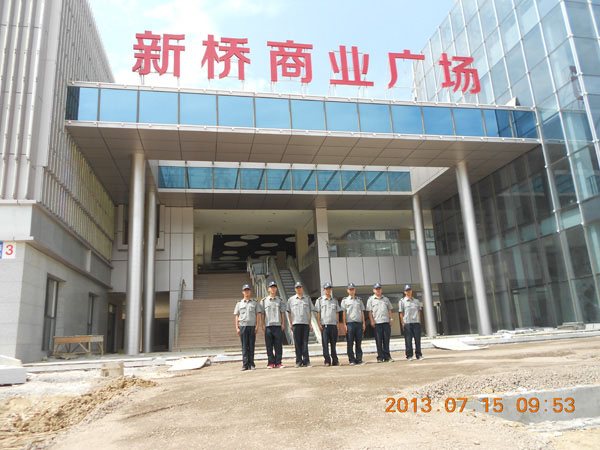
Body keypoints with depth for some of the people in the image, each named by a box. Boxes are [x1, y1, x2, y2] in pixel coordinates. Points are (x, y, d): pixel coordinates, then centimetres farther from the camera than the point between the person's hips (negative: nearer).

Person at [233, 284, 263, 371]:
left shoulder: (255, 303, 11)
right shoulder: (239, 303, 14)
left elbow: (258, 315, 7)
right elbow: (237, 316, 11)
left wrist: (257, 326, -4)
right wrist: (237, 328, 1)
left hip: (252, 326, 0)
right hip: (242, 326, 0)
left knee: (251, 346, 1)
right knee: (244, 346, -1)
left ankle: (251, 364, 6)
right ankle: (245, 364, 0)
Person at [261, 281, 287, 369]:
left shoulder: (280, 300, 12)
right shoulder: (264, 300, 8)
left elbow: (282, 313, 10)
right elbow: (262, 313, 7)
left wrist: (283, 324, 2)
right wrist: (263, 324, 0)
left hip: (278, 325, 1)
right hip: (268, 325, -1)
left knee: (278, 345, -1)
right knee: (269, 345, 1)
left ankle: (278, 362, 5)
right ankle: (271, 362, 8)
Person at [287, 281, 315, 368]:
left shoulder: (307, 299, 13)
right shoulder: (291, 299, 10)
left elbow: (310, 311, 12)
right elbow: (289, 312, 10)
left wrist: (310, 323, 5)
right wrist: (291, 324, 3)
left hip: (306, 323, 0)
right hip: (296, 323, 0)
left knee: (305, 343, -1)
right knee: (297, 343, 1)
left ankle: (306, 361, 1)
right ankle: (299, 361, 7)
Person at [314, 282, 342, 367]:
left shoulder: (334, 300, 15)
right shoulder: (320, 300, 5)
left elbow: (337, 312, 17)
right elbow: (318, 312, 2)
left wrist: (338, 322, 8)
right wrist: (319, 324, -6)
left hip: (333, 324, 3)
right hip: (324, 324, -3)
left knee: (333, 343, 6)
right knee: (325, 344, -2)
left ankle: (335, 360, 12)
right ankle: (327, 361, 2)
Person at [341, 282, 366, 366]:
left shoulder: (359, 300, 16)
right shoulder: (345, 300, 6)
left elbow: (362, 312, 15)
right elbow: (344, 313, 2)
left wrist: (363, 323, 7)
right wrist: (344, 324, -6)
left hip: (359, 323, 3)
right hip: (350, 323, -3)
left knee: (358, 342, 4)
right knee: (350, 343, -1)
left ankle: (359, 359, 9)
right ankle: (351, 360, 3)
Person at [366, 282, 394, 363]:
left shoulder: (386, 299, 18)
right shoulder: (371, 299, 7)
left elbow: (389, 309, 18)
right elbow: (370, 311, 3)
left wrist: (391, 319, 6)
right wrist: (372, 321, -6)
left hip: (386, 322, 3)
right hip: (377, 323, -3)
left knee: (386, 340, 3)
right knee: (378, 341, -1)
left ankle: (387, 356, 9)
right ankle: (380, 357, 4)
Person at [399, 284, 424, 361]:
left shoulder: (416, 301, 15)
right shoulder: (402, 301, 4)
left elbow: (419, 311, 16)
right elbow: (401, 313, 2)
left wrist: (419, 321, 6)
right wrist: (402, 323, -5)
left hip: (416, 322, 3)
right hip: (407, 323, -3)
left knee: (418, 339, 4)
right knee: (408, 340, -2)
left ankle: (419, 355, 14)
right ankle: (409, 355, 5)